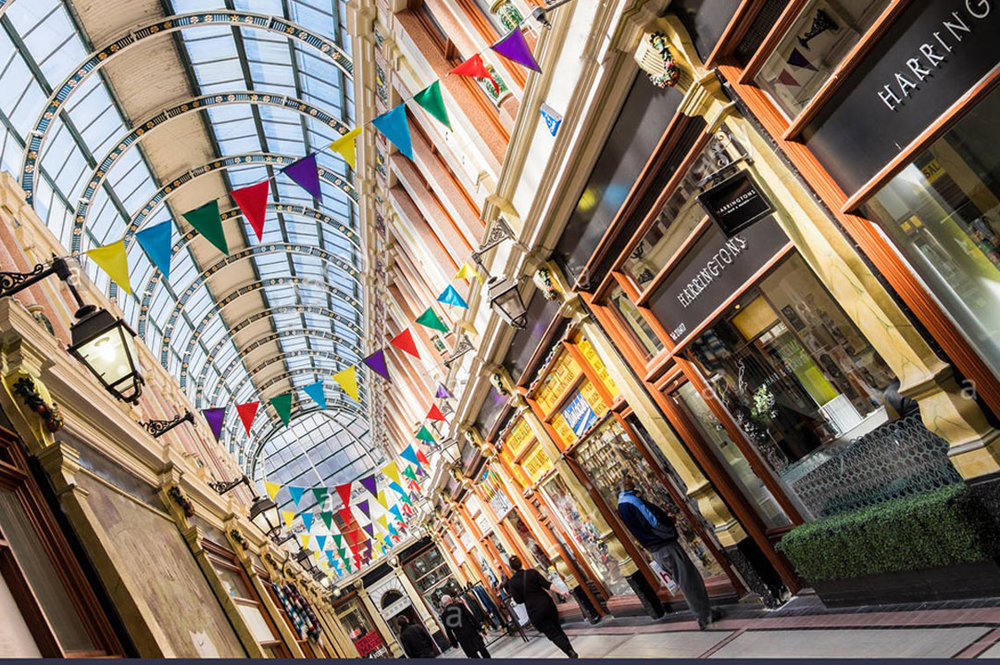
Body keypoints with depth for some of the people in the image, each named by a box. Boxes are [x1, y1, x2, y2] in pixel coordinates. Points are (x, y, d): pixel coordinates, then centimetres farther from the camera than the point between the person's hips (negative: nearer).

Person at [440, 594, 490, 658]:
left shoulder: (443, 615, 4)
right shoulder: (459, 605, 0)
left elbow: (448, 630, 4)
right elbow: (470, 616, -4)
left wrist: (453, 642, 11)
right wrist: (478, 627, -2)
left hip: (460, 636, 1)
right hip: (470, 631, -1)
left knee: (473, 655, 9)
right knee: (482, 649, 10)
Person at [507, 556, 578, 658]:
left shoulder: (512, 582, -4)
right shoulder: (532, 572, -1)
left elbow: (518, 600, -4)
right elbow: (546, 584, -8)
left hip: (534, 611, -2)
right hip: (547, 603, 2)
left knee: (553, 635, 3)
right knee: (558, 629, 19)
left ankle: (571, 652, -15)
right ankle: (571, 651, 13)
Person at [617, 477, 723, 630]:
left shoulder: (621, 504, 9)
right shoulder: (633, 500, -21)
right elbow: (655, 522, -21)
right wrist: (669, 519, -1)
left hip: (655, 552, 9)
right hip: (665, 546, -9)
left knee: (685, 583, 15)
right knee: (691, 580, 2)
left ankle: (703, 616, 19)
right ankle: (706, 615, 9)